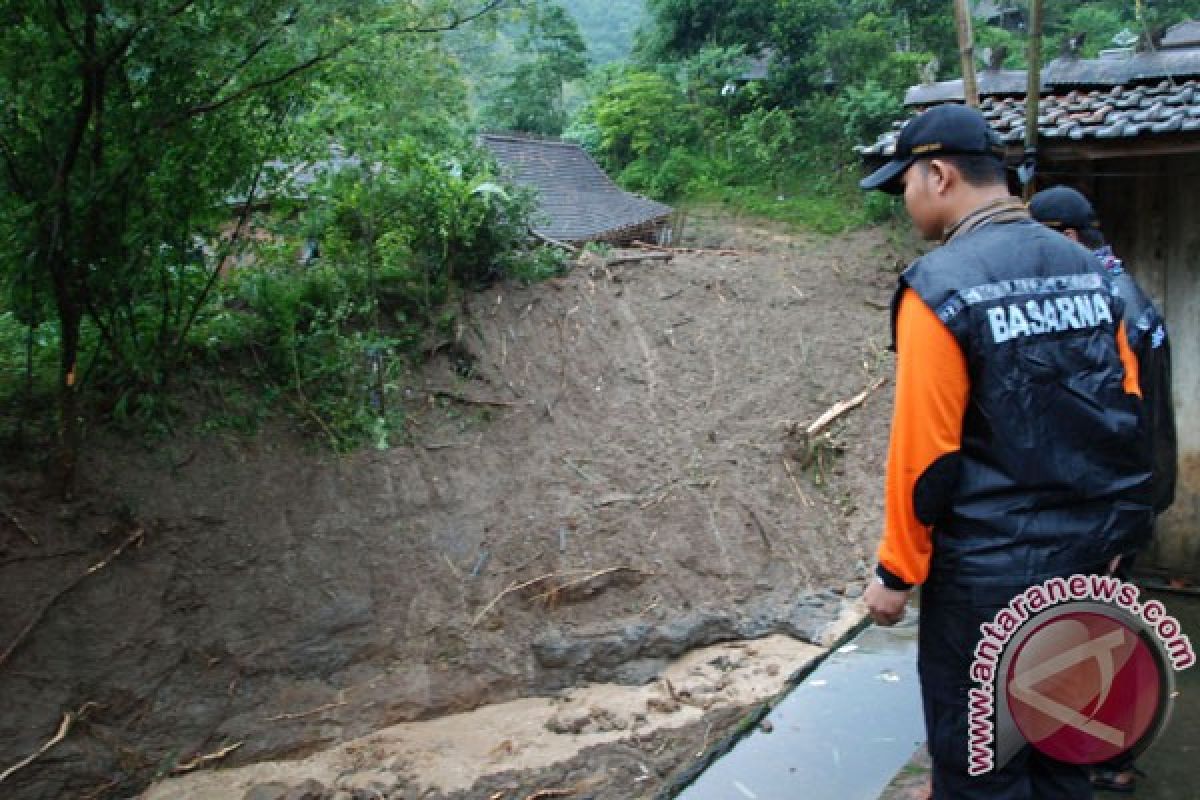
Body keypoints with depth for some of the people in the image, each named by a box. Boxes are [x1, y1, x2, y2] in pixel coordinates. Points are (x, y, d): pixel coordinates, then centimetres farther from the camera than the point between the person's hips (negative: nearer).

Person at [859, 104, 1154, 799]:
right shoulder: (1087, 268, 4)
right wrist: (1108, 527, 20)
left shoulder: (939, 286, -17)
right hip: (1085, 555, 7)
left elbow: (924, 449, -18)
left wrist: (897, 572, -8)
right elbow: (1128, 409, 10)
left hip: (987, 571, -7)